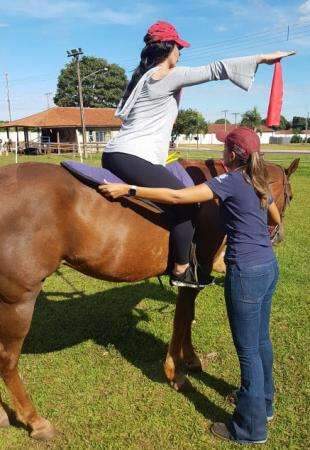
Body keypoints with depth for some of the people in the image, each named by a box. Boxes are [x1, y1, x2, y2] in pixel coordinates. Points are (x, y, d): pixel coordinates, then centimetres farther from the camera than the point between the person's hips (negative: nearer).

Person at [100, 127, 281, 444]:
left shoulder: (231, 181, -14)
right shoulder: (259, 184, 11)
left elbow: (176, 197, -24)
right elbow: (276, 219, 28)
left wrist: (127, 189, -23)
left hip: (246, 273, -9)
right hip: (269, 267, 9)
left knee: (248, 350, 4)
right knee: (261, 340, 23)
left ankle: (251, 427, 22)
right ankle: (263, 402, 43)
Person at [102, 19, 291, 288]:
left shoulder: (143, 76, 21)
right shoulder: (167, 76, -7)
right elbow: (214, 70, -8)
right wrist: (263, 57, -3)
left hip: (114, 155, 11)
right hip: (133, 159, -11)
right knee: (186, 205, -8)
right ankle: (181, 271, 2)